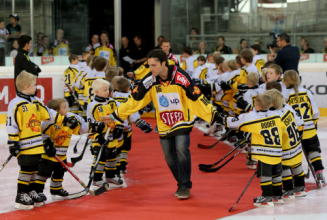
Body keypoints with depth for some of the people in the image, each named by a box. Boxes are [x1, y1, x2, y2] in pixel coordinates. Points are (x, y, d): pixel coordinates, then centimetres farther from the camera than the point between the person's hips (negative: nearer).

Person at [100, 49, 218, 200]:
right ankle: (183, 183, 21)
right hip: (164, 124, 4)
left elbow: (196, 97, -23)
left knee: (181, 149, -18)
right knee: (169, 156, 3)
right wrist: (114, 116, -4)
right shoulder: (150, 81, -11)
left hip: (182, 121, -4)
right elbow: (134, 100, -4)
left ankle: (184, 186, -5)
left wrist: (212, 114, -31)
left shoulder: (180, 77, -23)